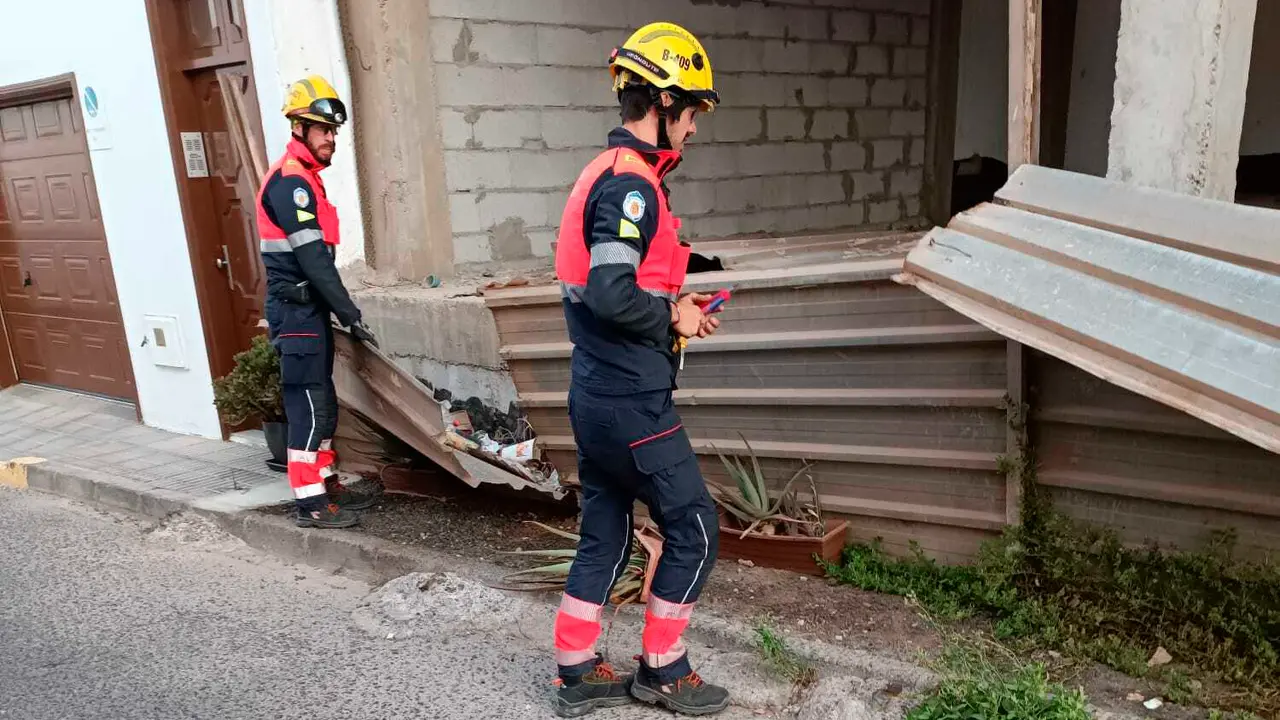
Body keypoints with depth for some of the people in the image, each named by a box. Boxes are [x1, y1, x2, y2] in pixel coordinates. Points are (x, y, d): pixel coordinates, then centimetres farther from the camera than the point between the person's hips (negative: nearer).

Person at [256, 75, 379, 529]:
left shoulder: (303, 178, 17)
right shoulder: (290, 181, -15)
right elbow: (312, 259, -21)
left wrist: (338, 312, 17)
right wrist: (351, 316, -19)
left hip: (309, 308, 10)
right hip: (297, 310, -10)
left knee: (322, 403, 15)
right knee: (308, 404, -6)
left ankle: (328, 485, 25)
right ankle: (311, 503, 1)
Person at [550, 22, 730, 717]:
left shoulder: (601, 173, 13)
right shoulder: (632, 183, -18)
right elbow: (611, 294, -28)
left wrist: (670, 305, 10)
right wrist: (673, 318, -11)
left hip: (595, 394, 10)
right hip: (633, 403, -10)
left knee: (604, 534, 17)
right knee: (693, 529, 7)